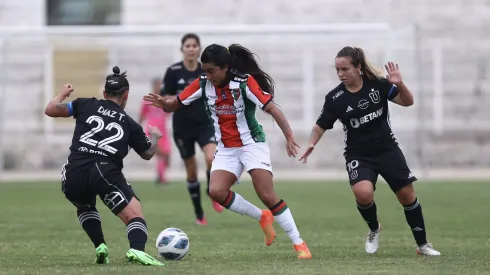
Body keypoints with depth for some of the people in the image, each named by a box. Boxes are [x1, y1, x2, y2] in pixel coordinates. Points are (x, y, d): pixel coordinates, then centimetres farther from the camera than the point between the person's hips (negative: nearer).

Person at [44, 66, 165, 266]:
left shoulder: (87, 105, 18)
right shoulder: (129, 124, 18)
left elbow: (50, 110, 18)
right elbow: (148, 153, 32)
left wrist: (63, 94, 38)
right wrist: (155, 136, 53)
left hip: (73, 175, 3)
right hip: (106, 173, -3)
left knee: (85, 206, 34)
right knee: (135, 216, -2)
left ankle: (100, 247, 15)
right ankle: (136, 249, -33)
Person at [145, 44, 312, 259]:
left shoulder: (245, 82, -18)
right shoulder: (202, 84, -6)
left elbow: (272, 108, -20)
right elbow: (174, 104, -3)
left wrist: (289, 137, -30)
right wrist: (162, 103, -26)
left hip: (252, 143, -5)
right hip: (226, 150, 5)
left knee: (268, 196, -15)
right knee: (216, 191, -18)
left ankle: (299, 243, -3)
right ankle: (262, 217, 4)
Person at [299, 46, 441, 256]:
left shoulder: (377, 84, -11)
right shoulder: (334, 98, -11)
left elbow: (407, 102, -6)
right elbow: (321, 126, -1)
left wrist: (400, 85, -25)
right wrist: (311, 144, -20)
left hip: (387, 149, 1)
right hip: (358, 155, -1)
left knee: (407, 194, 0)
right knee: (363, 193, -26)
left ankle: (422, 245, 17)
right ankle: (374, 229, 5)